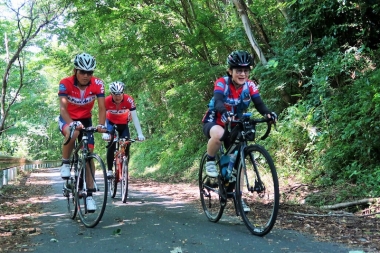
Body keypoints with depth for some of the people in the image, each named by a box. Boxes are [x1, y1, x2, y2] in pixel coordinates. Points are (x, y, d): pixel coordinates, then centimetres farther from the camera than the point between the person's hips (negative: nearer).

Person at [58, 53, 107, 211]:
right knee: (72, 133, -38)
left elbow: (102, 107, -26)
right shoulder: (65, 83, -27)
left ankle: (89, 194, 1)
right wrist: (72, 123, -55)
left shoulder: (97, 84, -22)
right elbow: (62, 107, -36)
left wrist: (101, 125, -44)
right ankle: (65, 163, -12)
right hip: (67, 119, -2)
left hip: (85, 120, 3)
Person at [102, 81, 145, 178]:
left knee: (126, 146, -10)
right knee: (111, 145, -20)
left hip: (123, 124, 1)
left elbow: (135, 118, -30)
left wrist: (140, 134, -38)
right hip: (111, 123, -1)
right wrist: (104, 133, -45)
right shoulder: (107, 101, -30)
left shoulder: (129, 100, -31)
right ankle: (109, 170, -9)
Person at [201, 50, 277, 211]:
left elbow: (259, 103, -25)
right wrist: (225, 113, -62)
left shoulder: (250, 86, -13)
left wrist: (268, 113, -47)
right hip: (213, 122, -4)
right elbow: (218, 102, -40)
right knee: (219, 134, -40)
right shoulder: (221, 83, -24)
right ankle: (210, 161, -11)